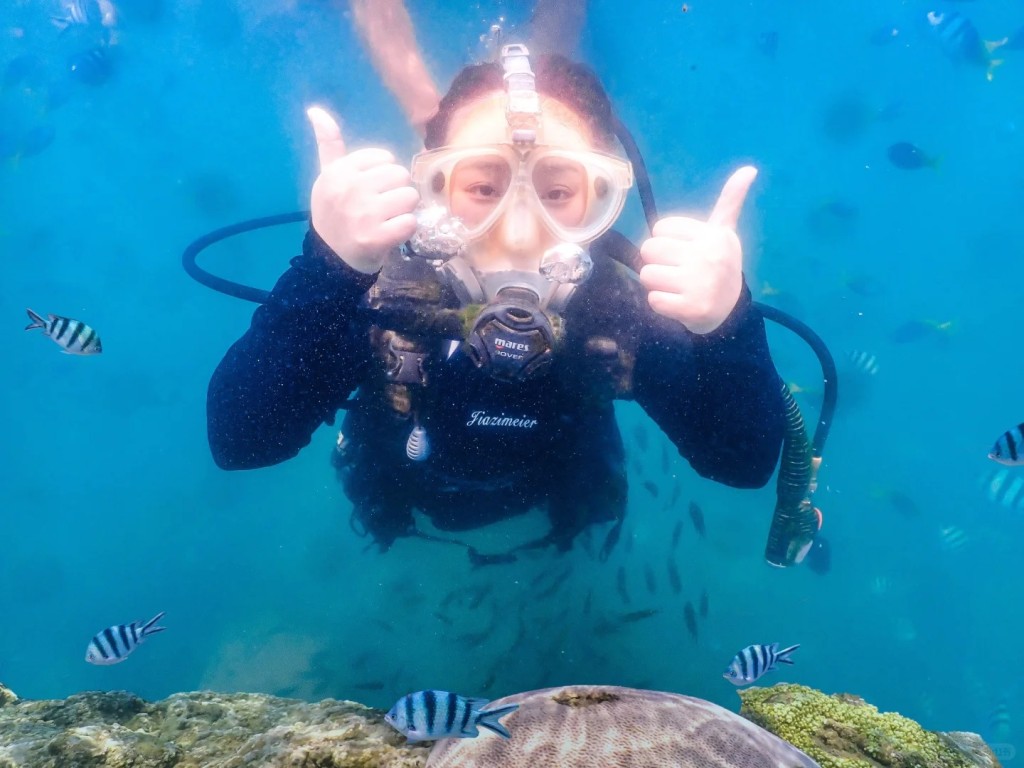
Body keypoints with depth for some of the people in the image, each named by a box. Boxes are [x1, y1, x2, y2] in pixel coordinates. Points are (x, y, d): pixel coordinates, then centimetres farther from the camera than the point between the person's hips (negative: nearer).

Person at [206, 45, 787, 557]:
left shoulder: (629, 304, -34)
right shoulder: (379, 290, -37)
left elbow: (746, 463, -35)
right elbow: (238, 442, -46)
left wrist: (727, 333, -57)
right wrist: (327, 273, -62)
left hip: (561, 526, 2)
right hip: (411, 526, -1)